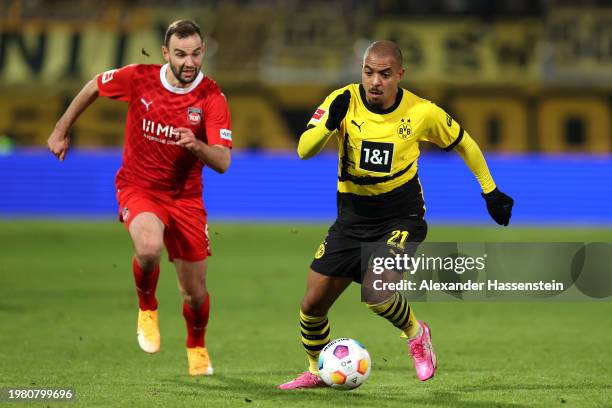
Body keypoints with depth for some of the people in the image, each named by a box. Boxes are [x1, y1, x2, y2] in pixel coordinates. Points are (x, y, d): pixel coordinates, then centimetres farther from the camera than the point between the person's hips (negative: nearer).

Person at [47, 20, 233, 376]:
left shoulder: (212, 98, -16)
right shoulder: (139, 78, -13)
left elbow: (222, 163, -21)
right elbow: (94, 87, 7)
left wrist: (196, 146, -42)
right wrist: (61, 131, 14)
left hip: (185, 196, 1)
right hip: (138, 187, -1)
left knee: (196, 292, 6)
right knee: (150, 247, -34)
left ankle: (197, 348, 40)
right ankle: (147, 309, -2)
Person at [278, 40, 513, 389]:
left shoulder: (421, 112, -12)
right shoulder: (344, 101, -11)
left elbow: (463, 143, 7)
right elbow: (304, 150, -18)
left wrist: (490, 190, 12)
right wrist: (329, 124, -37)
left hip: (401, 218, -3)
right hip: (353, 217, 3)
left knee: (377, 291, -28)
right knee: (313, 304, 3)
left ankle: (415, 333, 4)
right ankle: (316, 371, 31)